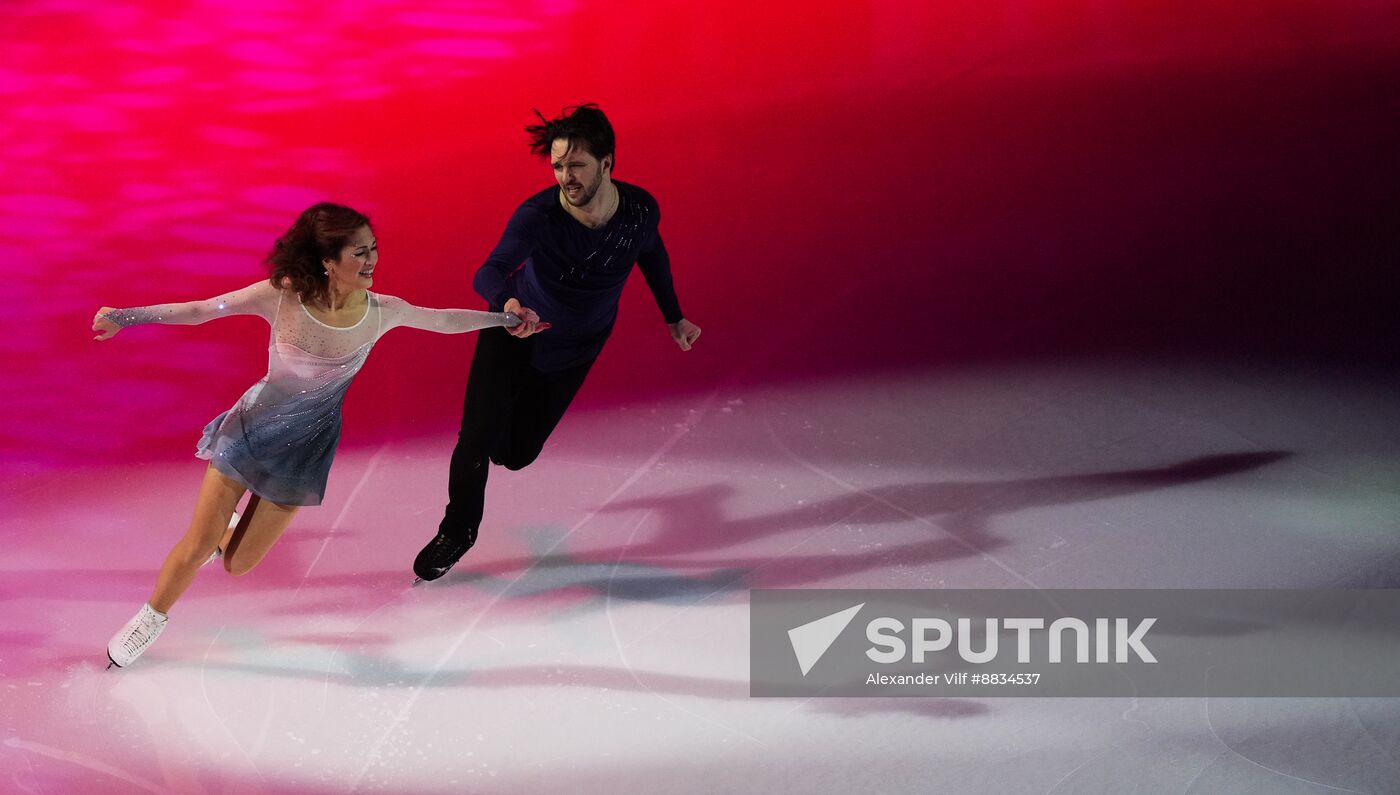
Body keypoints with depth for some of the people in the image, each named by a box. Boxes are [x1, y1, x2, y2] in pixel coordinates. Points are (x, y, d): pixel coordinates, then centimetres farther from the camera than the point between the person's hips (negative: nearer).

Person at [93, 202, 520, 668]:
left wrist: (506, 319, 8)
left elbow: (443, 321, -2)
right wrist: (125, 316, -23)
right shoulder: (282, 297, -26)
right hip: (251, 429, -2)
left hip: (305, 449, 2)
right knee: (195, 549, 4)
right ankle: (151, 618, 35)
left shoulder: (381, 312, -20)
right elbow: (197, 311, -18)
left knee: (236, 564, 9)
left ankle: (225, 524, 46)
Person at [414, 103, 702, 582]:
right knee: (476, 442, -10)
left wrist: (673, 316, 11)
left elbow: (652, 253, 4)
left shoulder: (640, 210, -20)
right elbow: (489, 273, -47)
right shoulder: (538, 215, -32)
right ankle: (457, 533, 20)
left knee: (515, 453, 6)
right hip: (513, 333, -2)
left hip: (572, 350, 3)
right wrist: (507, 302, -69)